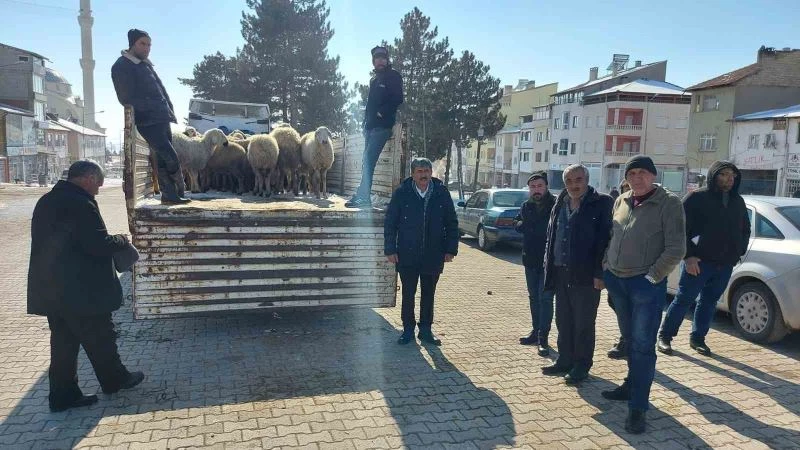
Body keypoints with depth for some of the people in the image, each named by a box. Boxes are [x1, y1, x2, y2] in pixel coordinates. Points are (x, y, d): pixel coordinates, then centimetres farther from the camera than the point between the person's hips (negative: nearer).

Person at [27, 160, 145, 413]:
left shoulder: (46, 202, 11)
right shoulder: (81, 204, -19)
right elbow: (99, 245, -23)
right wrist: (122, 240, -3)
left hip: (50, 288, 9)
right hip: (80, 290, -8)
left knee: (63, 341, 15)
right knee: (99, 338, 9)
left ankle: (63, 394, 21)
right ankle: (114, 380, 26)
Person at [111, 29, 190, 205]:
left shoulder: (145, 64, 21)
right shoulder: (121, 66, -3)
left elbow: (160, 89, 22)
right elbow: (128, 99, -10)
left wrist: (169, 110, 8)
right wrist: (154, 108, -15)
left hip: (161, 119, 8)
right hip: (148, 122, -8)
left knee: (163, 159, 8)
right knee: (171, 158, -13)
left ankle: (170, 195, 12)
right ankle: (179, 192, -1)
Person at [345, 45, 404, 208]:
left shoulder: (393, 76, 1)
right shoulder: (374, 79, 23)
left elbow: (397, 99, -10)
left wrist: (381, 112, -14)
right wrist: (365, 122, 14)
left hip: (382, 126, -8)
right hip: (370, 125, 8)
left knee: (368, 161, -16)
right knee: (366, 162, 6)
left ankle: (362, 197, -18)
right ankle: (364, 197, 9)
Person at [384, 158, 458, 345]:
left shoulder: (442, 193, 0)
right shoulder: (401, 193, -3)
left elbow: (452, 223, 6)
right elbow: (390, 222, 0)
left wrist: (450, 249, 1)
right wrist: (390, 250, -4)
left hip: (433, 255, 1)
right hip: (407, 255, -1)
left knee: (428, 294, 13)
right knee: (408, 294, 7)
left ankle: (425, 330, 25)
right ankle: (408, 329, 21)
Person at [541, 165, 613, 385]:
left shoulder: (601, 203, -8)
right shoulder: (560, 204, 11)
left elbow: (605, 240, -12)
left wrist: (600, 273, -16)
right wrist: (549, 266, 10)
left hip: (585, 275, -6)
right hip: (561, 273, 6)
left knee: (583, 324, 5)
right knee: (563, 321, 15)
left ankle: (581, 366, 18)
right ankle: (565, 361, 28)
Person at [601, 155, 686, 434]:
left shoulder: (669, 203, -8)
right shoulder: (621, 201, 8)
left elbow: (676, 249, -12)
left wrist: (652, 277, -15)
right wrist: (605, 268, 8)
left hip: (646, 284, -6)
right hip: (616, 280, 6)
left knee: (643, 346, -3)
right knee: (630, 339, 18)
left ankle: (638, 408, 3)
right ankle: (631, 386, 34)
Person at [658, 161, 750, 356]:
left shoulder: (738, 202, 13)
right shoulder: (697, 198, -6)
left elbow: (745, 230, 25)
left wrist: (739, 252, 12)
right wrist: (688, 255, -15)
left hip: (725, 265, 6)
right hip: (698, 262, -6)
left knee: (709, 302, 12)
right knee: (683, 300, 0)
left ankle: (698, 338, 24)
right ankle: (665, 336, 11)